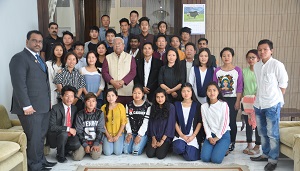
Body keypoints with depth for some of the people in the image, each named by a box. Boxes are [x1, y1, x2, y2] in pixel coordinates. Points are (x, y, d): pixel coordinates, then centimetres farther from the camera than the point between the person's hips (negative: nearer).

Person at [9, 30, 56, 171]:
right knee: (34, 138, 0)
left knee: (41, 136, 18)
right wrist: (26, 106, -21)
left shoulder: (39, 58, 17)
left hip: (43, 106, 9)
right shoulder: (19, 58, -11)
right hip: (31, 107, -9)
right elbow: (19, 84, -19)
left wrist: (48, 101, 15)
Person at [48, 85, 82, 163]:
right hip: (55, 136, -4)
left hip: (69, 135, 4)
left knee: (77, 144, -25)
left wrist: (74, 130, -4)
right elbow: (51, 127, -21)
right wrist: (68, 129, -26)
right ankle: (60, 156, -10)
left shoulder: (74, 108, 5)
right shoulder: (55, 108, -13)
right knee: (64, 133, -36)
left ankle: (63, 151, 9)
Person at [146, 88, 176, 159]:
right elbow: (151, 123, 5)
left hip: (166, 137, -3)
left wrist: (162, 140, -12)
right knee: (150, 154, -15)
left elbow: (170, 124, -9)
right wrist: (153, 139, -6)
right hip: (154, 136, 3)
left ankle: (165, 146, 11)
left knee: (160, 155, -20)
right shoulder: (153, 107, 7)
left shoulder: (171, 107, -5)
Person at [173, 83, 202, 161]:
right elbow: (175, 122, 4)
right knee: (178, 148, -31)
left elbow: (200, 122, 1)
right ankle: (184, 148, 5)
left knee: (189, 157, -20)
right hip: (180, 134, 1)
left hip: (193, 135, -1)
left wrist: (193, 136, -11)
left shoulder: (197, 105, 5)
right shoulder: (177, 105, 8)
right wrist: (182, 135, -8)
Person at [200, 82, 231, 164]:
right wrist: (209, 137, -10)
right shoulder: (204, 106, 3)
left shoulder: (223, 105, -6)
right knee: (205, 158, -15)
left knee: (216, 159, -20)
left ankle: (222, 149, 12)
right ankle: (214, 147, 15)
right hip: (211, 135, 3)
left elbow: (225, 123, -8)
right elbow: (205, 123, 1)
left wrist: (217, 138, -10)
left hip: (223, 134, -3)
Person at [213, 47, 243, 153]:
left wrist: (238, 101, -7)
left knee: (232, 122, 2)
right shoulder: (217, 70, 4)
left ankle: (231, 143, 17)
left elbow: (240, 87, -3)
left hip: (232, 99, -2)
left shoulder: (237, 70, -1)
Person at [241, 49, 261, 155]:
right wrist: (240, 100, 8)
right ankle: (249, 145, 23)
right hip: (246, 100, 4)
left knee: (257, 123, 1)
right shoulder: (244, 71, 9)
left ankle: (257, 147, 13)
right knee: (248, 123, 11)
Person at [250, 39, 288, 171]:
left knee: (272, 133, 0)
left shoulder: (277, 65, -10)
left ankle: (273, 160, 10)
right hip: (258, 104, 6)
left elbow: (283, 84, -6)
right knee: (262, 132, 16)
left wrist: (276, 99, -2)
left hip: (272, 104, -6)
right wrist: (257, 98, 9)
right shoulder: (256, 66, 7)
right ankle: (265, 154, 31)